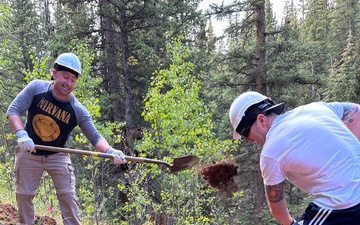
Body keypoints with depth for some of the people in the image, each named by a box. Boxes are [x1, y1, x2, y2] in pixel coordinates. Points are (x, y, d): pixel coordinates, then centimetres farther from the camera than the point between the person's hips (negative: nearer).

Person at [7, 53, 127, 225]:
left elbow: (95, 137, -21)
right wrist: (21, 134, -39)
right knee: (23, 195, 7)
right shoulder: (36, 88, -18)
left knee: (68, 196, -6)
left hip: (57, 155, 0)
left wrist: (110, 151, -42)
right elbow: (13, 110, -20)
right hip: (29, 153, 1)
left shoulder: (78, 110, -20)